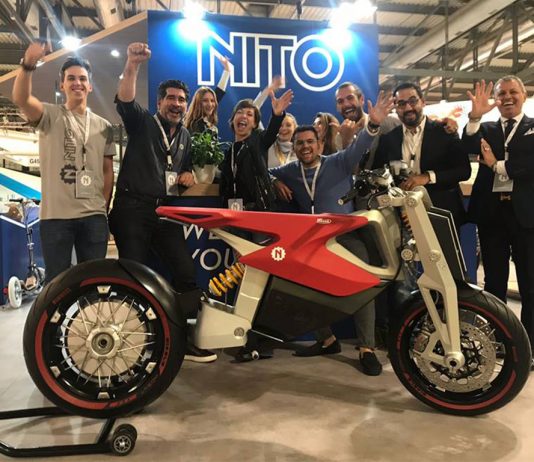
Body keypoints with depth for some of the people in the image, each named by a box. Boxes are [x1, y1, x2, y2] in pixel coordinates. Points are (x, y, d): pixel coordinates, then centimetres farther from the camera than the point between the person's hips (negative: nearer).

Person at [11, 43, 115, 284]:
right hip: (55, 215, -2)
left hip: (94, 216, 3)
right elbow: (20, 98, -19)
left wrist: (104, 206, 7)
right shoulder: (50, 115, 2)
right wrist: (28, 64, -36)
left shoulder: (103, 126, 12)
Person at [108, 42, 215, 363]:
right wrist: (133, 65, -35)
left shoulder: (186, 137, 19)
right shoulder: (142, 122, 2)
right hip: (132, 209, -5)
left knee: (186, 272, -1)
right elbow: (125, 101, -19)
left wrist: (187, 175, 5)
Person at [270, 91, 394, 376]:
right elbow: (265, 173, 22)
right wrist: (275, 182, -1)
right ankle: (327, 340, 16)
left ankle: (366, 349, -7)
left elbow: (358, 147, -16)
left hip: (347, 236, -3)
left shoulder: (338, 162, -1)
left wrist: (373, 125, -34)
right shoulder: (290, 171, 10)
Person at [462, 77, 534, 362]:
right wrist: (475, 117, -21)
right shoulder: (486, 129, 14)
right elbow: (469, 148, -8)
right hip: (491, 211, 2)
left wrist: (498, 165, -12)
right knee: (494, 280, 9)